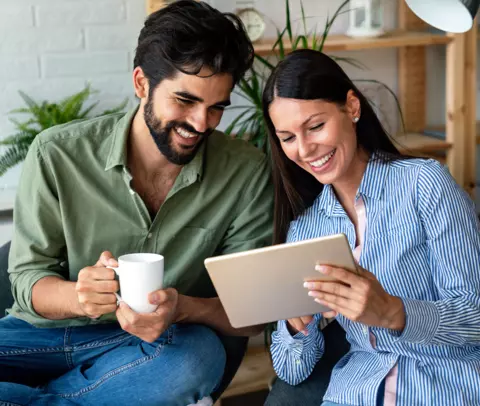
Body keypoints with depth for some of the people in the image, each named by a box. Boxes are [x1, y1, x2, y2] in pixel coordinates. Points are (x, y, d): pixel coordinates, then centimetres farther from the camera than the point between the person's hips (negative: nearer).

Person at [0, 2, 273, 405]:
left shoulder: (247, 174, -8)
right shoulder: (57, 155, -9)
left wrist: (182, 309, -31)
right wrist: (77, 296, -30)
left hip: (160, 344, 1)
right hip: (45, 334, 0)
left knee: (197, 354, -35)